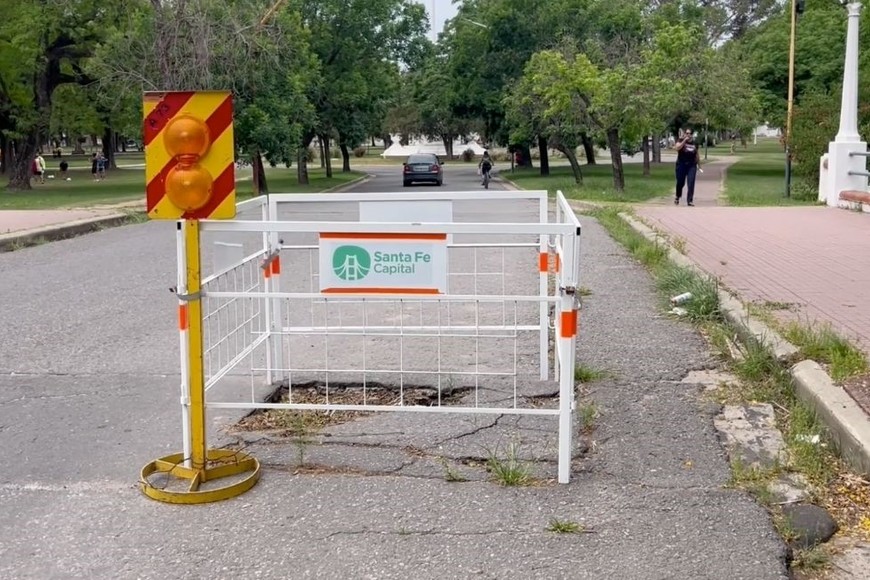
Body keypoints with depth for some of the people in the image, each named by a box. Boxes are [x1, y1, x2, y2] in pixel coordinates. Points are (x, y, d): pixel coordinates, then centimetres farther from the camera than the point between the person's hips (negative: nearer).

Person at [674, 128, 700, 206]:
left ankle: (690, 200, -5)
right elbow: (677, 148, -20)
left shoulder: (695, 143, 10)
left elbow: (697, 155, 17)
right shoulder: (681, 141, 0)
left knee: (691, 183, -7)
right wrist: (684, 140, -22)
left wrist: (699, 164, 16)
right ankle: (677, 197, 33)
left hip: (692, 165, 2)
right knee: (680, 183, 6)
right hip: (681, 165, -2)